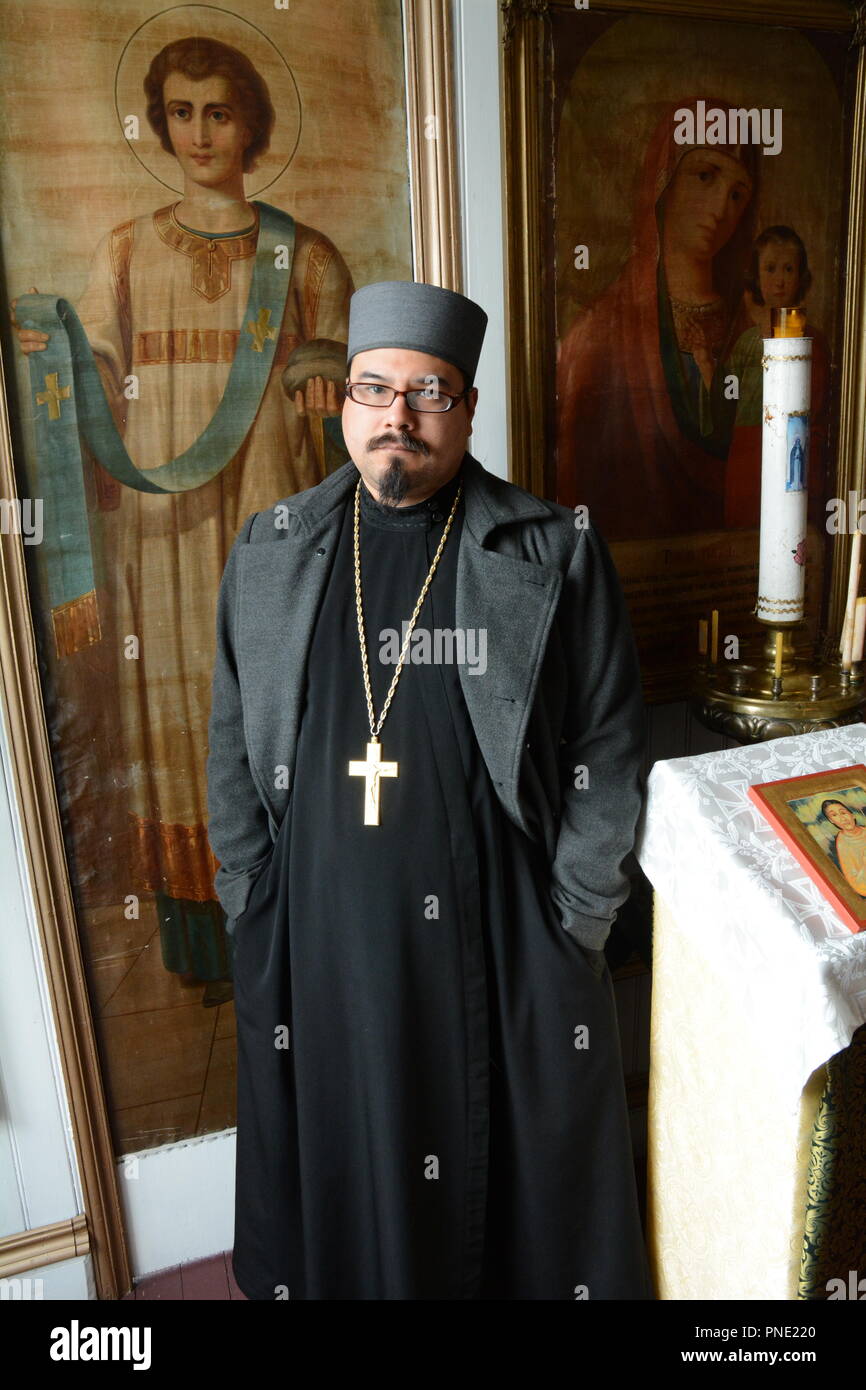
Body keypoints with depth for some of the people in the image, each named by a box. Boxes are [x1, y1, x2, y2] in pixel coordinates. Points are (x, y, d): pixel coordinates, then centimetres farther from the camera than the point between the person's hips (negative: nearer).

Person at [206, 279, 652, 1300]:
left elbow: (606, 747, -3)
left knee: (512, 1160, 17)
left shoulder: (555, 556, -5)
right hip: (318, 937, 2)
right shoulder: (269, 556, 2)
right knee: (335, 1159, 20)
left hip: (498, 935, -1)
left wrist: (573, 919, -5)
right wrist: (252, 903, 4)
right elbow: (232, 747, 7)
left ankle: (521, 1275, 45)